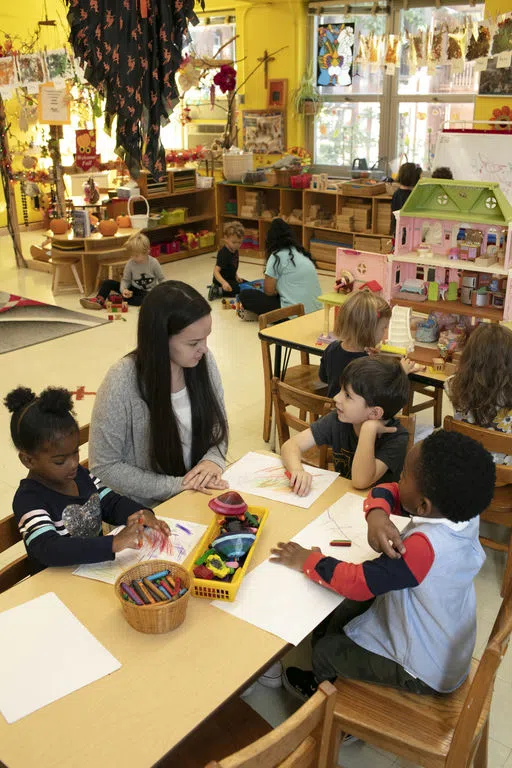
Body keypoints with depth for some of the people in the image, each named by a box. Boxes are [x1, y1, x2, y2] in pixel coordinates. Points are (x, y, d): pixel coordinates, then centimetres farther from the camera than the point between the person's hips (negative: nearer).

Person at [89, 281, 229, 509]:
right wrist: (178, 486, -18)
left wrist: (213, 460, -13)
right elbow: (104, 467, -14)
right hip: (146, 511, -4)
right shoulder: (122, 383, -21)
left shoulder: (203, 361, -8)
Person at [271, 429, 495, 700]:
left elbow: (358, 582, -33)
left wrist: (307, 561, -19)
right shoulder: (462, 507, -16)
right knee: (335, 613, 18)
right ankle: (329, 675, 43)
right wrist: (377, 514, -30)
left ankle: (321, 688, 42)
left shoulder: (425, 547, -40)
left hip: (425, 674, -7)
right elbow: (386, 492, -7)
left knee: (324, 651, 8)